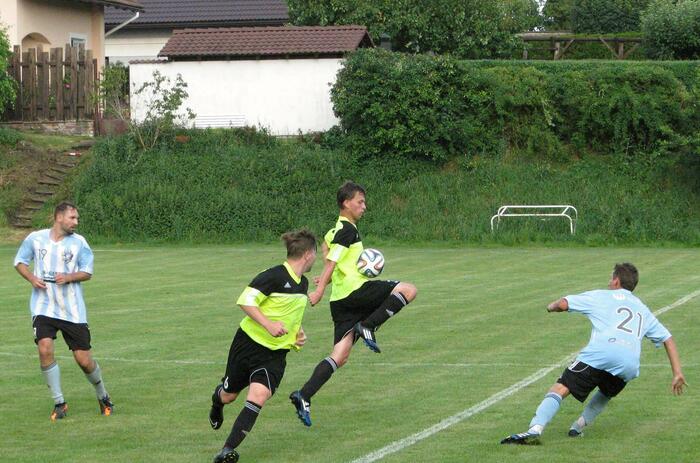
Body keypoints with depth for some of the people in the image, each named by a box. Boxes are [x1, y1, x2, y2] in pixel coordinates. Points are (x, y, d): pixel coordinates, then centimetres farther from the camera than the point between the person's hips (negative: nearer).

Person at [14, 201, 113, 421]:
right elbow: (20, 261, 12)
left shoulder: (79, 242, 0)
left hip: (73, 310, 0)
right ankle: (59, 402, -5)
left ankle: (103, 396, 28)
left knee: (83, 359, 0)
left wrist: (68, 277, -16)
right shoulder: (35, 238, 1)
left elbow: (87, 272, 4)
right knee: (45, 349, -20)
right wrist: (31, 278, -7)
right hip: (43, 307, 0)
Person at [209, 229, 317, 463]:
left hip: (275, 353, 5)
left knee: (259, 396, -20)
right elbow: (245, 300, -23)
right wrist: (268, 324, -32)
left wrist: (299, 333, 11)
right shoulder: (275, 276, -17)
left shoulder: (303, 283, 9)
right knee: (229, 395, 15)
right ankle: (217, 398, 55)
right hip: (249, 344, -5)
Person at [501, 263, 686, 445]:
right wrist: (677, 373, 30)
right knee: (605, 395, 33)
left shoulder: (601, 296, 23)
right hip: (629, 365, 4)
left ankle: (535, 429, -27)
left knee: (560, 388, -7)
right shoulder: (643, 309, 35)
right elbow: (668, 339, 31)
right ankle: (580, 425, 18)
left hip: (600, 353, -4)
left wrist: (551, 307, 37)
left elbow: (563, 304, 14)